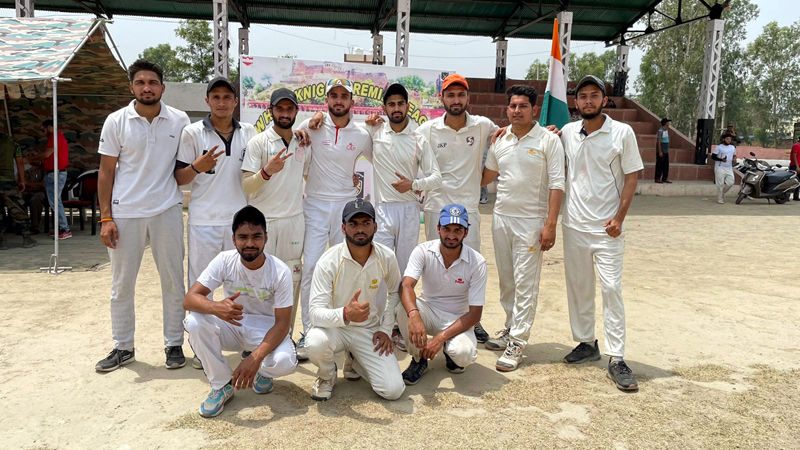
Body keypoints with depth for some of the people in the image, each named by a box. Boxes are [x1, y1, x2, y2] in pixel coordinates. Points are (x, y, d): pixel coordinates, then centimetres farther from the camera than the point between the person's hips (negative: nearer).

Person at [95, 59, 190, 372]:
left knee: (173, 281, 7)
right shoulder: (116, 121, -1)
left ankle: (174, 344, 21)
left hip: (166, 212, 0)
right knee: (121, 285, 9)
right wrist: (105, 218, -4)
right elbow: (106, 172, 1)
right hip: (125, 213, 0)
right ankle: (123, 348, 24)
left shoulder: (179, 121, 0)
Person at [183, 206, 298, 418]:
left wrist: (255, 357, -36)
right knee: (195, 321, -28)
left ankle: (262, 371, 7)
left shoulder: (280, 272, -21)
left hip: (267, 329, -2)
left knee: (284, 362, -34)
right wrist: (216, 307, -46)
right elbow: (189, 299, -22)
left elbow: (282, 323, -20)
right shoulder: (224, 261, -16)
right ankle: (222, 385, -6)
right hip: (232, 326, 3)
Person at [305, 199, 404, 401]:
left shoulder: (386, 257, -11)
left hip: (369, 329, 3)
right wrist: (345, 314, -46)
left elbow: (395, 292, 10)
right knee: (315, 343, -38)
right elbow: (315, 312, -25)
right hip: (334, 327, -2)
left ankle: (353, 361, 19)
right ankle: (327, 376, 1)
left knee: (393, 390, -13)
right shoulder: (328, 261, -21)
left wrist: (385, 329, 1)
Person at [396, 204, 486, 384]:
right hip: (428, 311, 1)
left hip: (458, 320, -1)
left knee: (464, 354, -32)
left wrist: (441, 337, -28)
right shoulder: (423, 251, -15)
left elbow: (475, 314, -17)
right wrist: (414, 315, -52)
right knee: (403, 307, -31)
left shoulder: (477, 262, -17)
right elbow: (406, 286, -30)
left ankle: (451, 349, 9)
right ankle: (419, 359, -7)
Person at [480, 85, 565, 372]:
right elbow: (487, 175, 23)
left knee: (525, 284, -4)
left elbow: (556, 185, -10)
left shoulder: (548, 140, -6)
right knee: (506, 281, 13)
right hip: (501, 218, 5)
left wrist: (550, 225, -16)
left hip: (531, 221, -5)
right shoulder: (500, 140, 8)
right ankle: (511, 329, 27)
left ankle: (517, 343, 0)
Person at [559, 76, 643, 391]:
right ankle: (586, 343, 26)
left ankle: (616, 359, 0)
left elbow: (631, 177, -4)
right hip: (574, 224, 4)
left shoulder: (622, 132, -4)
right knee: (578, 287, 11)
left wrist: (619, 218, -12)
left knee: (611, 288, -6)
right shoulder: (567, 132, 5)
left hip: (607, 227, -4)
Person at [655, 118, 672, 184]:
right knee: (659, 165, -4)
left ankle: (664, 178, 13)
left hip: (666, 151, 9)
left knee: (666, 165, 8)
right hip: (661, 151, -9)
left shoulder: (666, 130, 13)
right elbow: (658, 142, -17)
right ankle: (657, 179, 2)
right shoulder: (660, 130, -13)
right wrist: (660, 152, -19)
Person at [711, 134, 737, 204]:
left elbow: (734, 156, 25)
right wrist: (721, 159, -22)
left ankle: (722, 193, 24)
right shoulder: (719, 147, -5)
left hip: (729, 168, 6)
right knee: (720, 184, -5)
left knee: (730, 183, 0)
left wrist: (734, 160, 1)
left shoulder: (733, 147, 14)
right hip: (720, 168, -6)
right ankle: (720, 199, 4)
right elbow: (713, 156, -8)